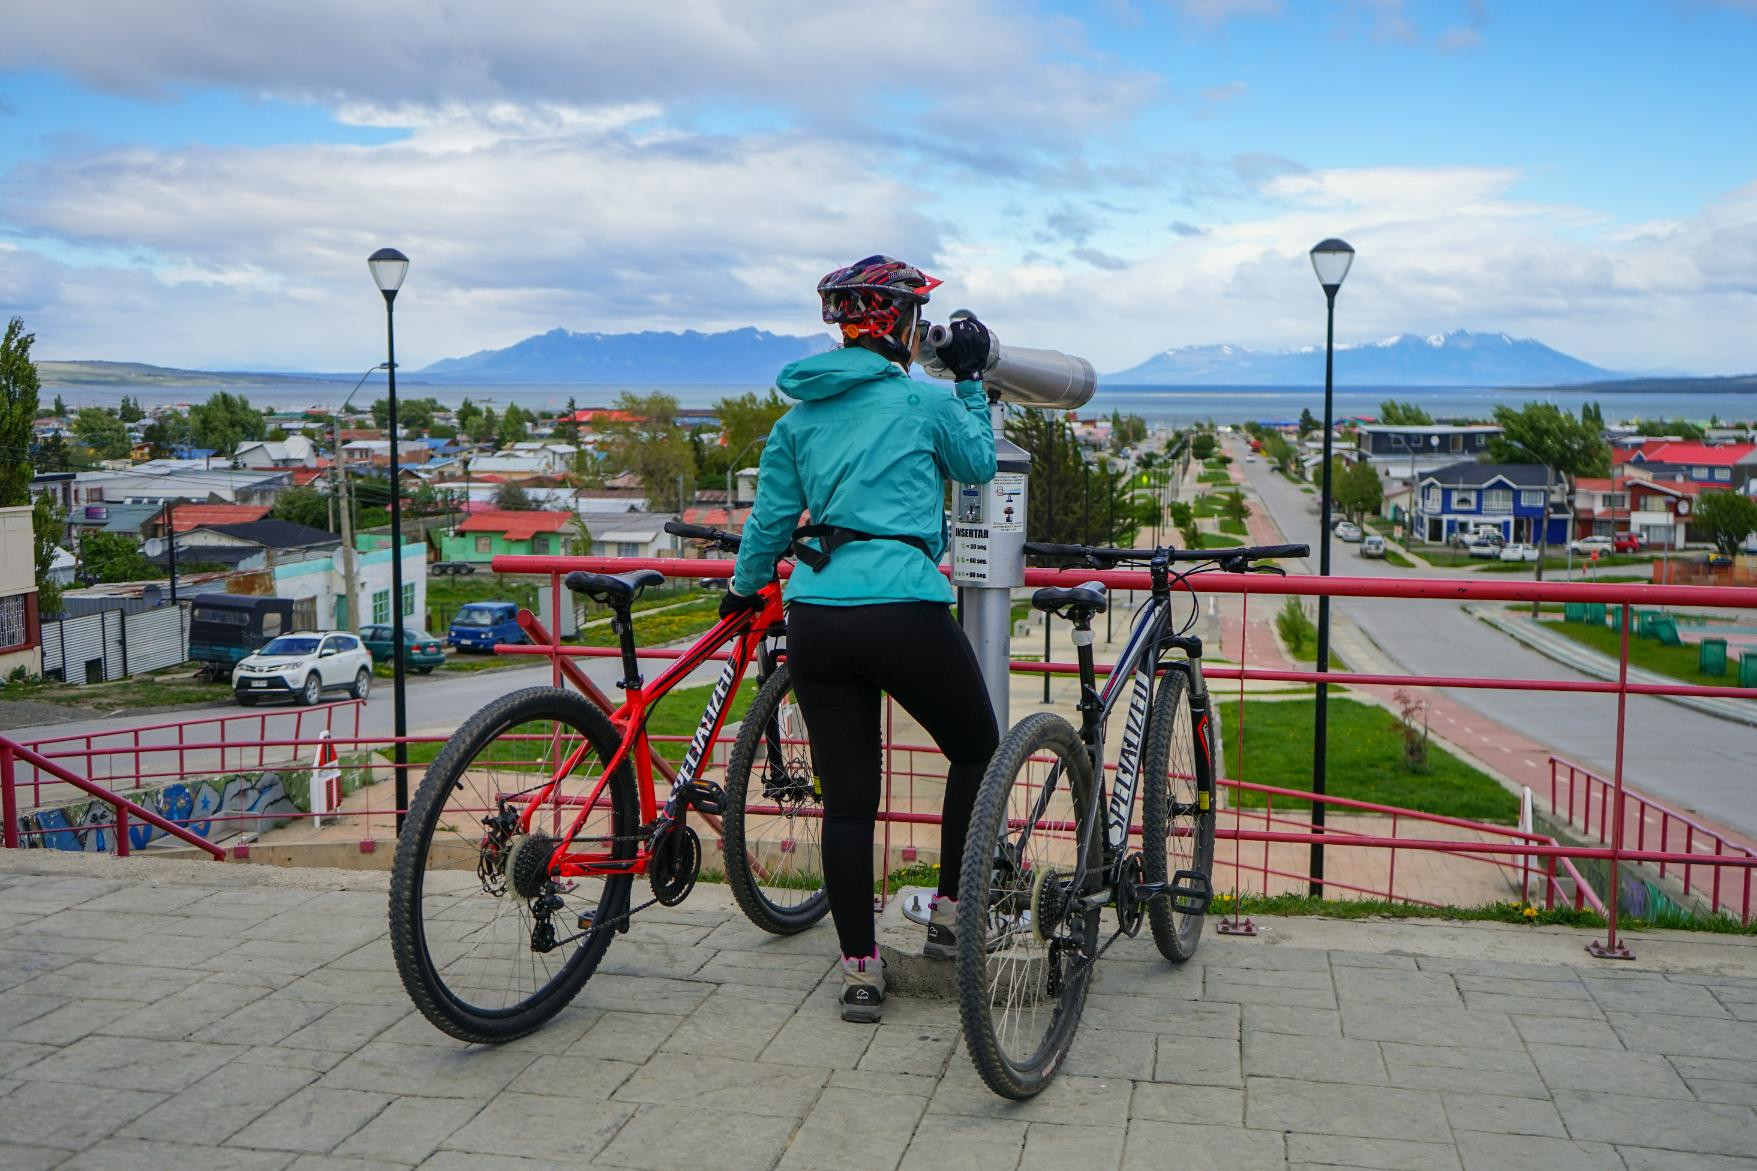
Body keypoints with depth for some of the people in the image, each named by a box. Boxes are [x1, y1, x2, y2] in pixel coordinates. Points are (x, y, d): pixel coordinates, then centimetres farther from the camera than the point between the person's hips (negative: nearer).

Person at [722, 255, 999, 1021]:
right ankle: (950, 916, 20)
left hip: (815, 616, 5)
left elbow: (770, 518, 17)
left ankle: (860, 971, 15)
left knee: (846, 799, 9)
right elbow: (979, 465, 18)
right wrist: (970, 379, 25)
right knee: (977, 751, 19)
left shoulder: (799, 416, 14)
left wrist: (743, 590, 32)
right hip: (905, 611, -5)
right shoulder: (923, 401, 1)